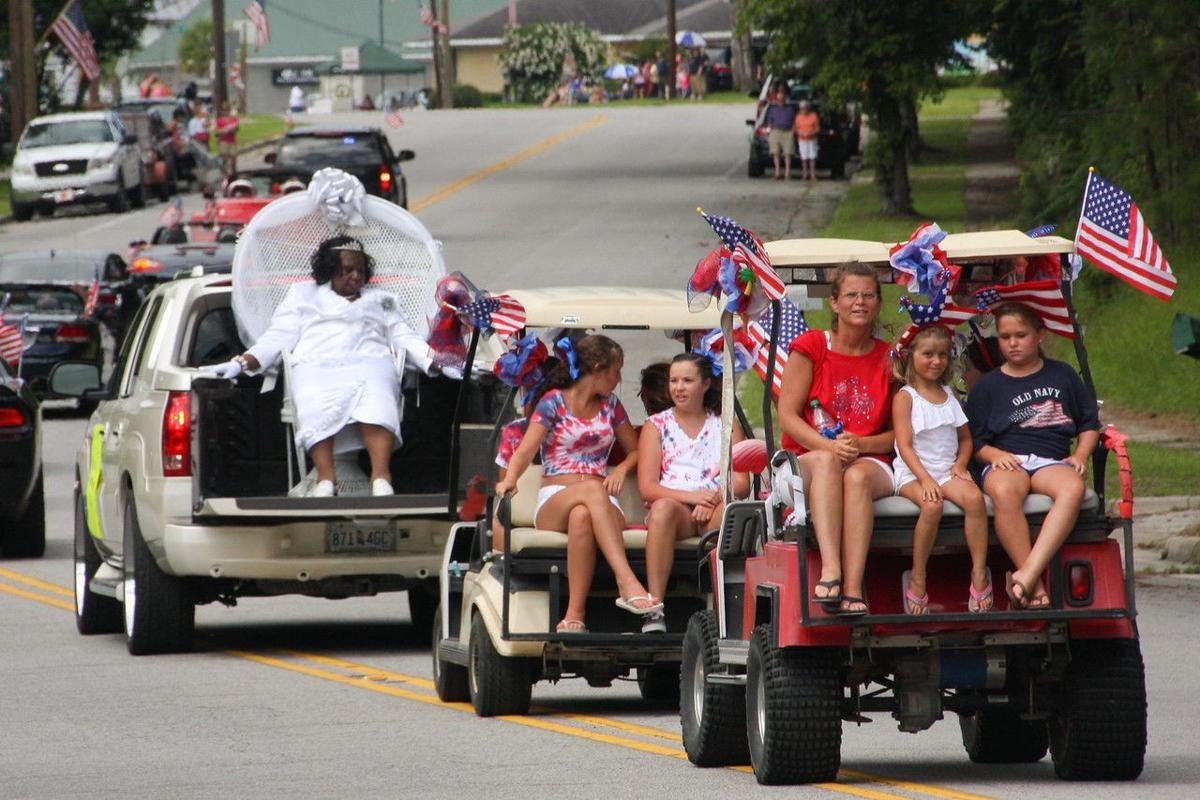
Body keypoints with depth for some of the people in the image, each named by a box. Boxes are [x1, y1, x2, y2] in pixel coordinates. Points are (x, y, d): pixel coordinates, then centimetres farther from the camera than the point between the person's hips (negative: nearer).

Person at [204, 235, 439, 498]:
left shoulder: (380, 299, 34)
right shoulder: (303, 294, 31)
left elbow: (406, 339, 24)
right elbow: (277, 339, 20)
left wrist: (437, 363, 4)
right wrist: (241, 363, 2)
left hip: (370, 363, 0)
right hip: (317, 366, 0)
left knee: (376, 405, -38)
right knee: (317, 409, -38)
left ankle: (381, 477, -55)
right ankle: (325, 479, -52)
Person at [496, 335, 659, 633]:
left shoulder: (610, 406, 20)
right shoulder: (553, 402, 7)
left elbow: (635, 450, 28)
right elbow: (526, 450, -5)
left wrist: (622, 469, 3)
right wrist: (510, 479, -27)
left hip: (602, 505, 2)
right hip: (553, 504, -2)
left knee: (582, 516, -39)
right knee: (591, 490, -40)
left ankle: (574, 616, -49)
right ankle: (627, 581, -54)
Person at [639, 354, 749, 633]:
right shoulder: (656, 426, 15)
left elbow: (741, 483, 6)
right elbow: (647, 488, 2)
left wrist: (714, 497, -17)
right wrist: (690, 496, -16)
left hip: (711, 511, 0)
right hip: (674, 508, 0)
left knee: (729, 510, -36)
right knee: (664, 507, -37)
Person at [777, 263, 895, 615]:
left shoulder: (888, 358, 11)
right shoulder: (811, 348, 6)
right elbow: (787, 415, -1)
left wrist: (861, 445, -13)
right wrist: (828, 446, -18)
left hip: (869, 463, 1)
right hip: (808, 457, -1)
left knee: (856, 477, -36)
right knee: (825, 461, -37)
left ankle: (852, 590, -49)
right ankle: (831, 570, -55)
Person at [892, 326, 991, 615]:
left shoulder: (948, 395, 19)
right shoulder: (905, 397, 2)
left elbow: (965, 438, 24)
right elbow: (904, 445, -7)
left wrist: (961, 464, 2)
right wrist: (925, 479, -20)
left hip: (947, 471, 4)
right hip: (913, 473, -4)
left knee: (974, 497, -29)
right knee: (932, 505, -36)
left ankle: (979, 576, -28)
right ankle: (917, 579, -23)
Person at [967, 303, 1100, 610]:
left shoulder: (1062, 376, 17)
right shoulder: (988, 386, 14)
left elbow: (1089, 423, 21)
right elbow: (975, 442, 11)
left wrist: (1080, 456, 3)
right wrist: (997, 455, -10)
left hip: (1052, 461, 1)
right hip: (1006, 461, -1)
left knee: (1073, 488, -38)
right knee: (1003, 492, -40)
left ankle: (1027, 574, -48)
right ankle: (1035, 585, -38)